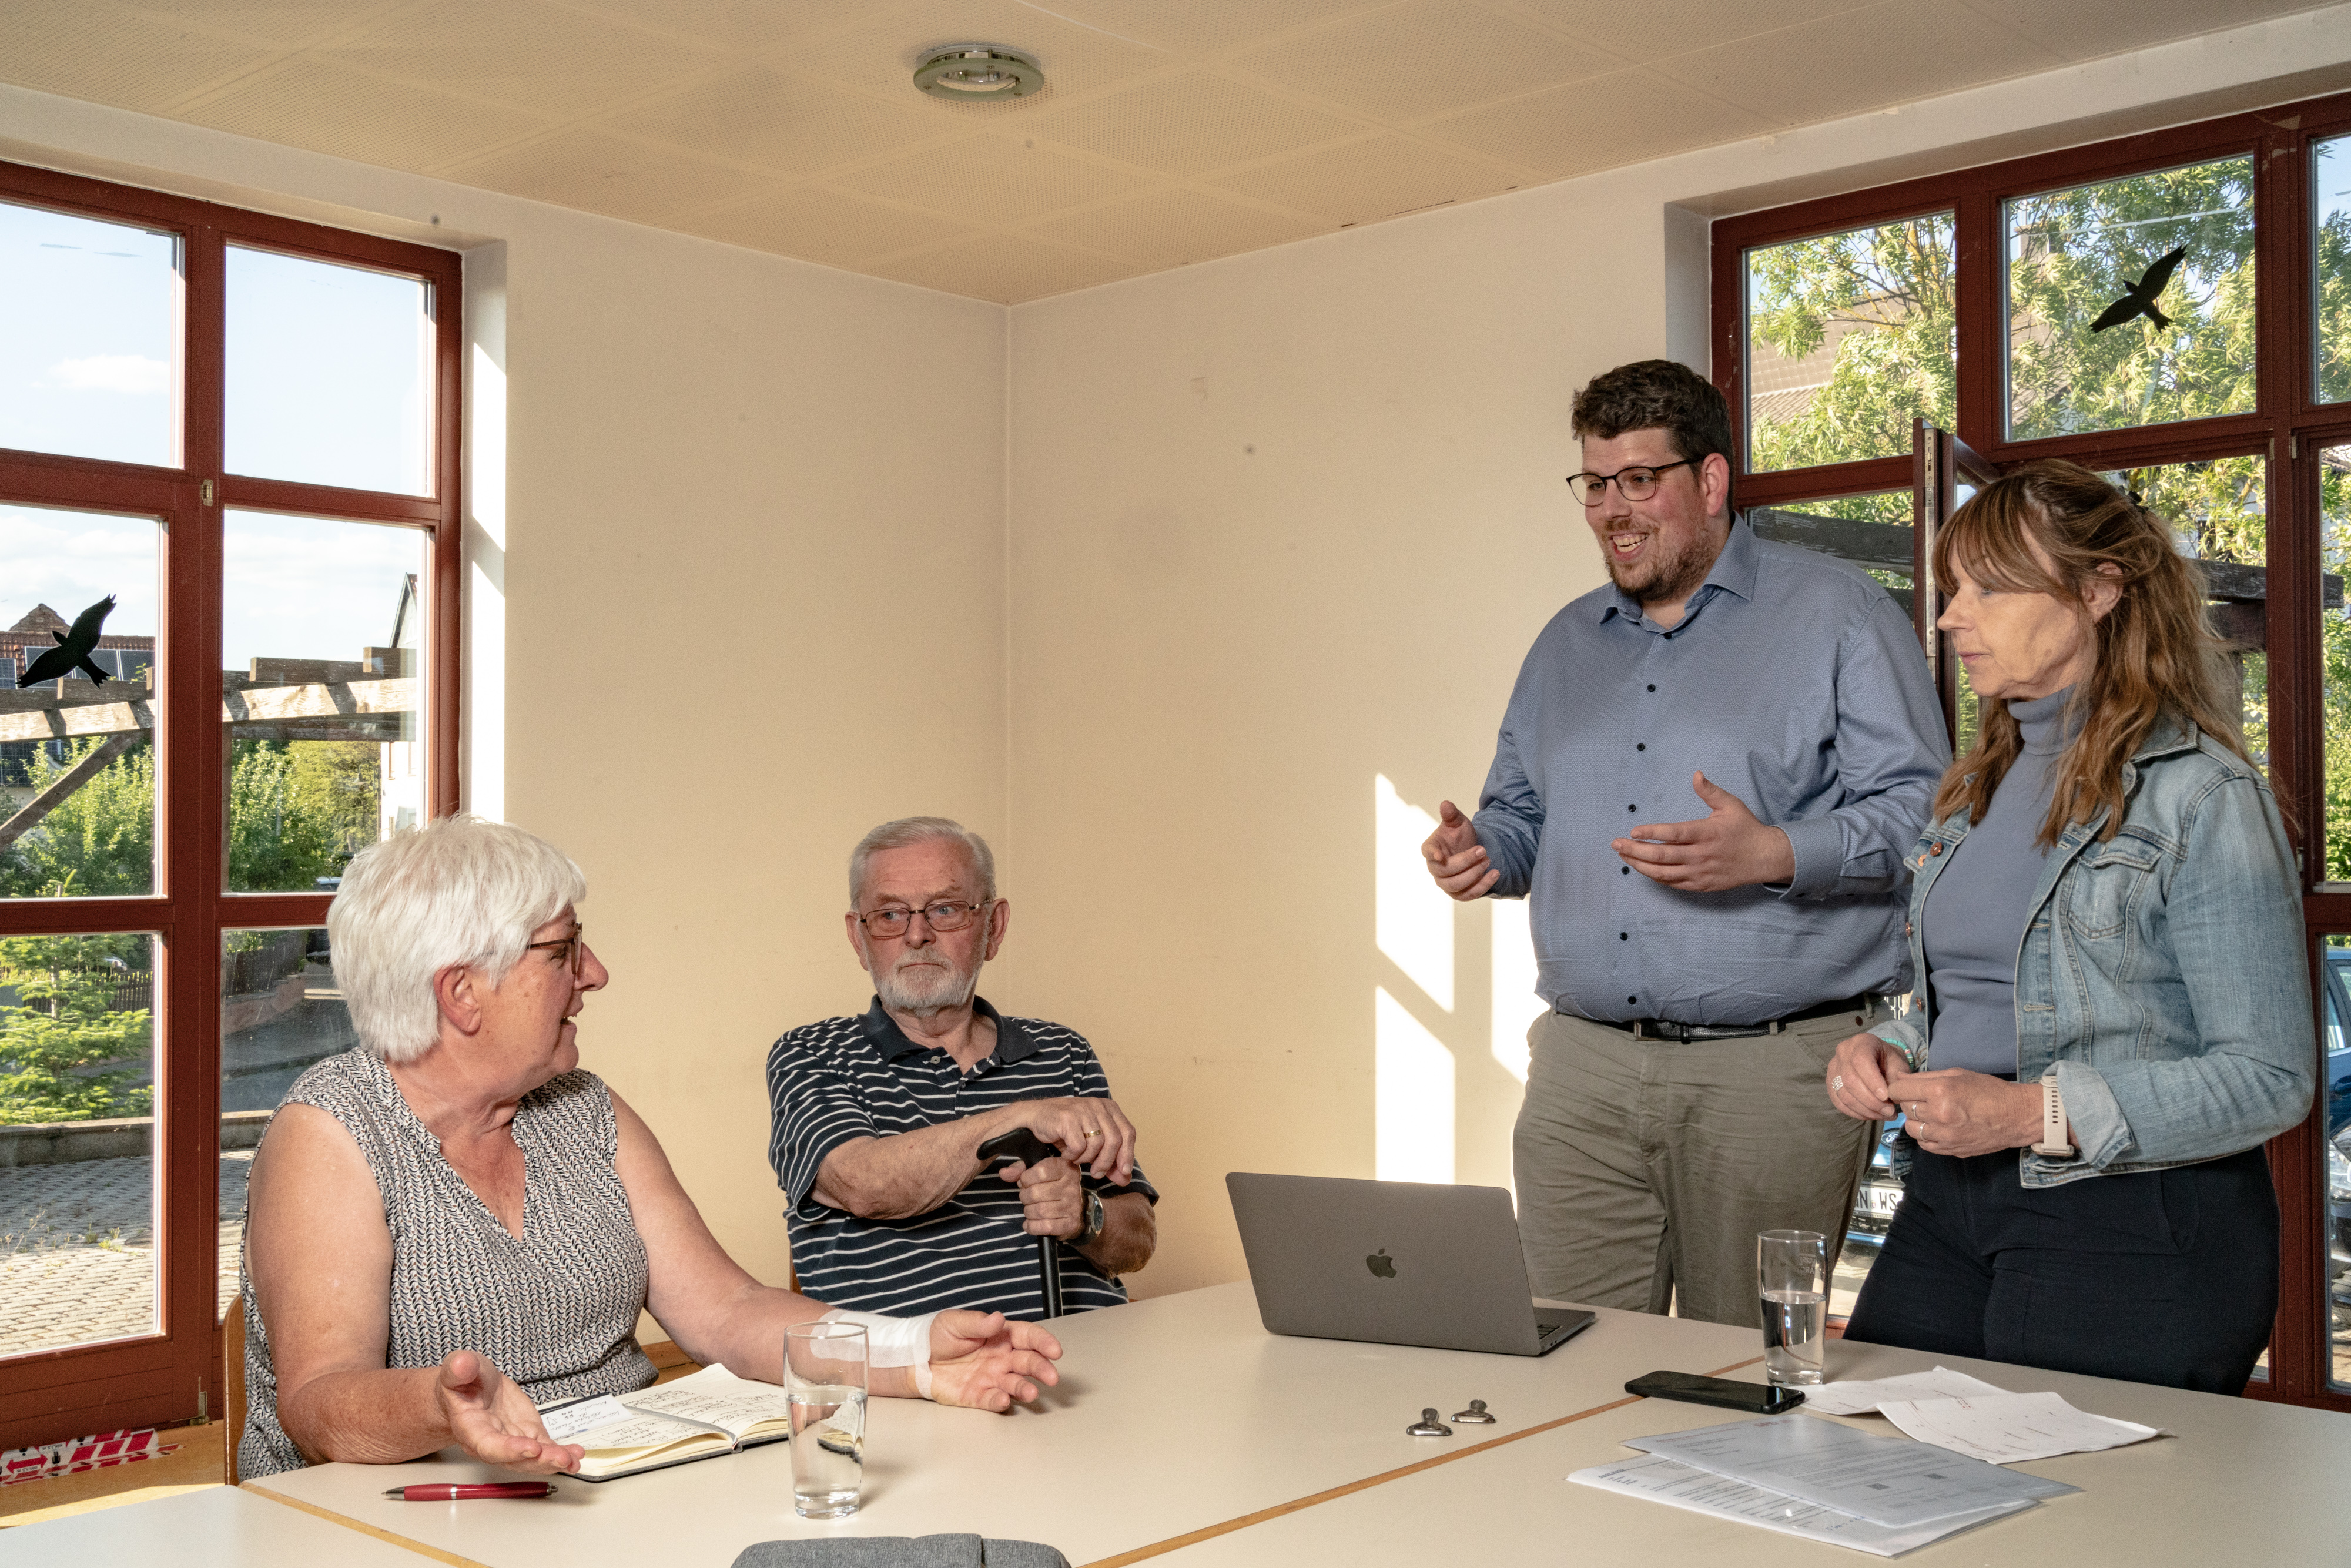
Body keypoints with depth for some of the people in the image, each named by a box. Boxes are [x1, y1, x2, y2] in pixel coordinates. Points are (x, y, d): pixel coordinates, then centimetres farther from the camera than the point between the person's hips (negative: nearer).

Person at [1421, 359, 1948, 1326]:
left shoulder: (1836, 615, 2)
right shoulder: (1568, 642, 19)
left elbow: (1921, 810, -5)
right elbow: (1520, 816, 26)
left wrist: (1774, 855, -20)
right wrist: (1478, 851, 3)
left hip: (1777, 1068, -4)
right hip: (1582, 1066, 5)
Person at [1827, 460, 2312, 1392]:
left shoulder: (2200, 798, -10)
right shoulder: (1979, 789, 14)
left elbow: (2270, 1079, -15)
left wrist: (2032, 1114, -22)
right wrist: (1885, 1051, 2)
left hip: (2134, 1234, -6)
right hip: (1946, 1209, 7)